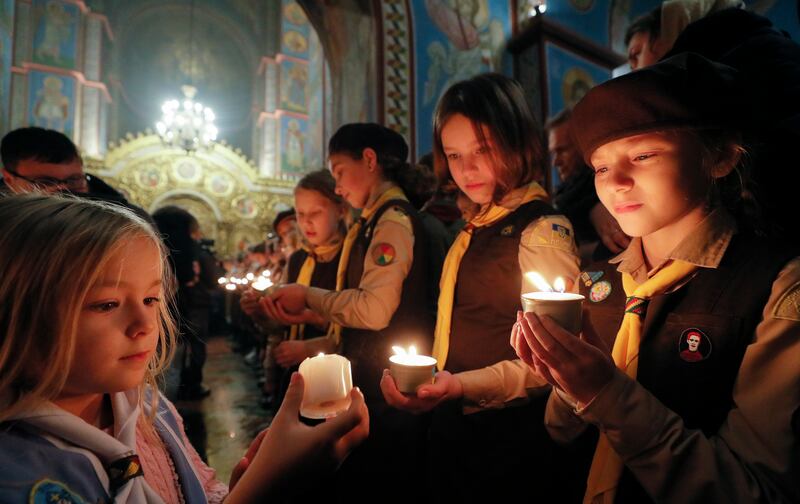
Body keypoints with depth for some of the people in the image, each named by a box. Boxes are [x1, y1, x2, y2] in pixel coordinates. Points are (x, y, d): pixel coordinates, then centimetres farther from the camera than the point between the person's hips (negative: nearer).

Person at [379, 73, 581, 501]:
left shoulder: (543, 230, -16)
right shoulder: (476, 230, 8)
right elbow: (464, 333, 8)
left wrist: (462, 386, -32)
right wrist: (429, 385, 2)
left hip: (507, 437, -7)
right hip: (452, 427, 7)